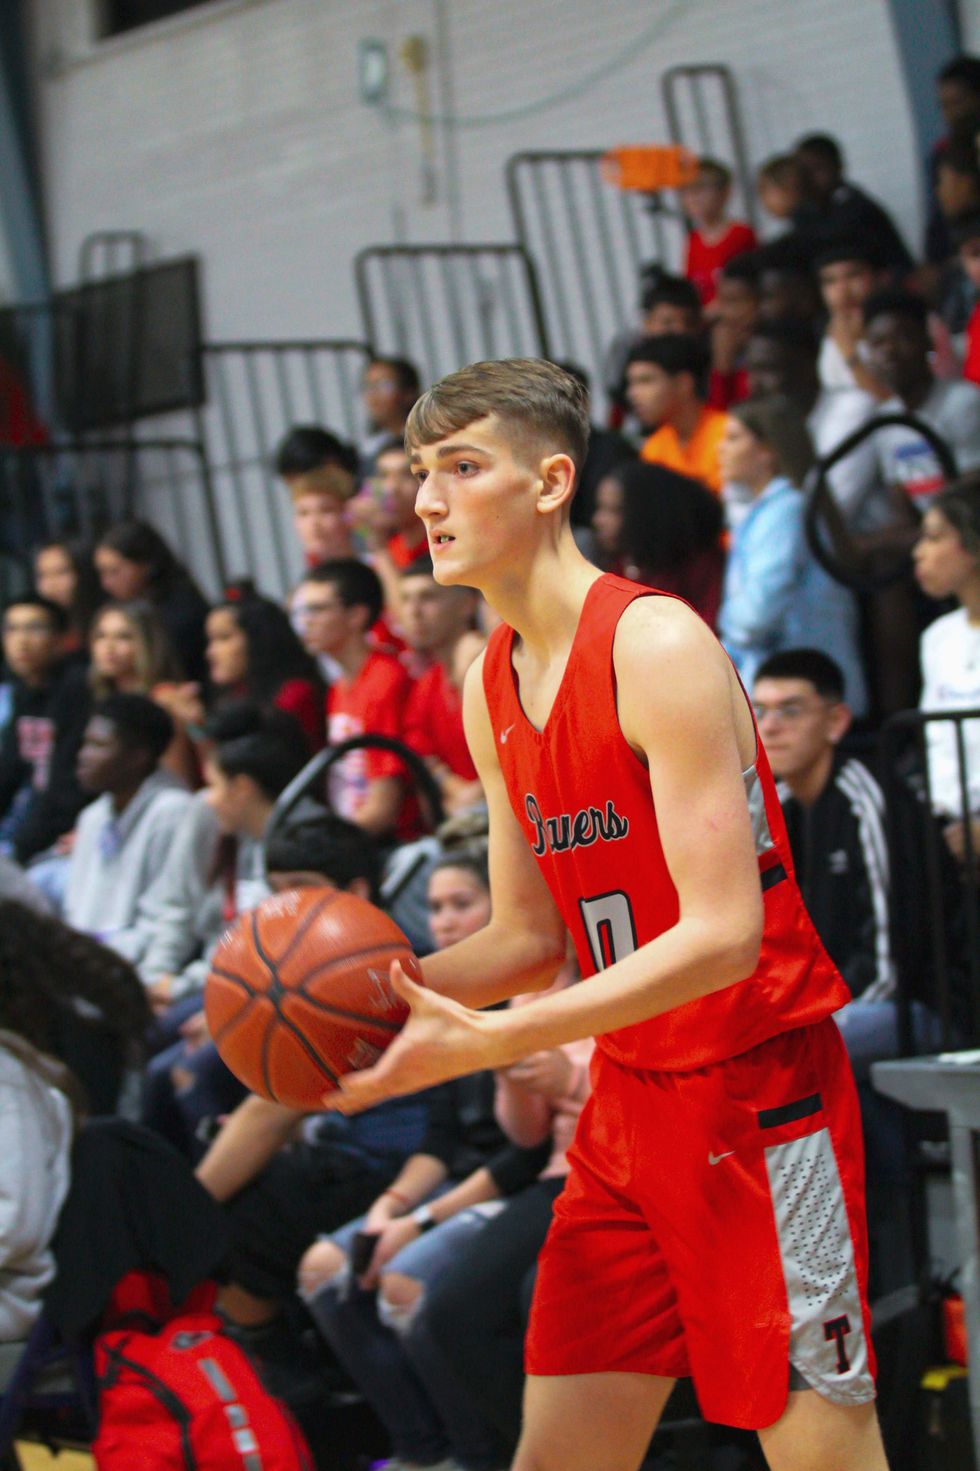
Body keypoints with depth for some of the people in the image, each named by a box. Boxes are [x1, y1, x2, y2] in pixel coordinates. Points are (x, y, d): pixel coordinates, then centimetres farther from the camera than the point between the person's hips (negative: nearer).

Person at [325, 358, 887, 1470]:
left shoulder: (656, 645, -18)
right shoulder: (490, 685, 9)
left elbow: (724, 934, -25)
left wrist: (488, 1043, -29)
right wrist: (395, 988, -7)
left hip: (757, 1095, -8)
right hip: (626, 1102, 8)